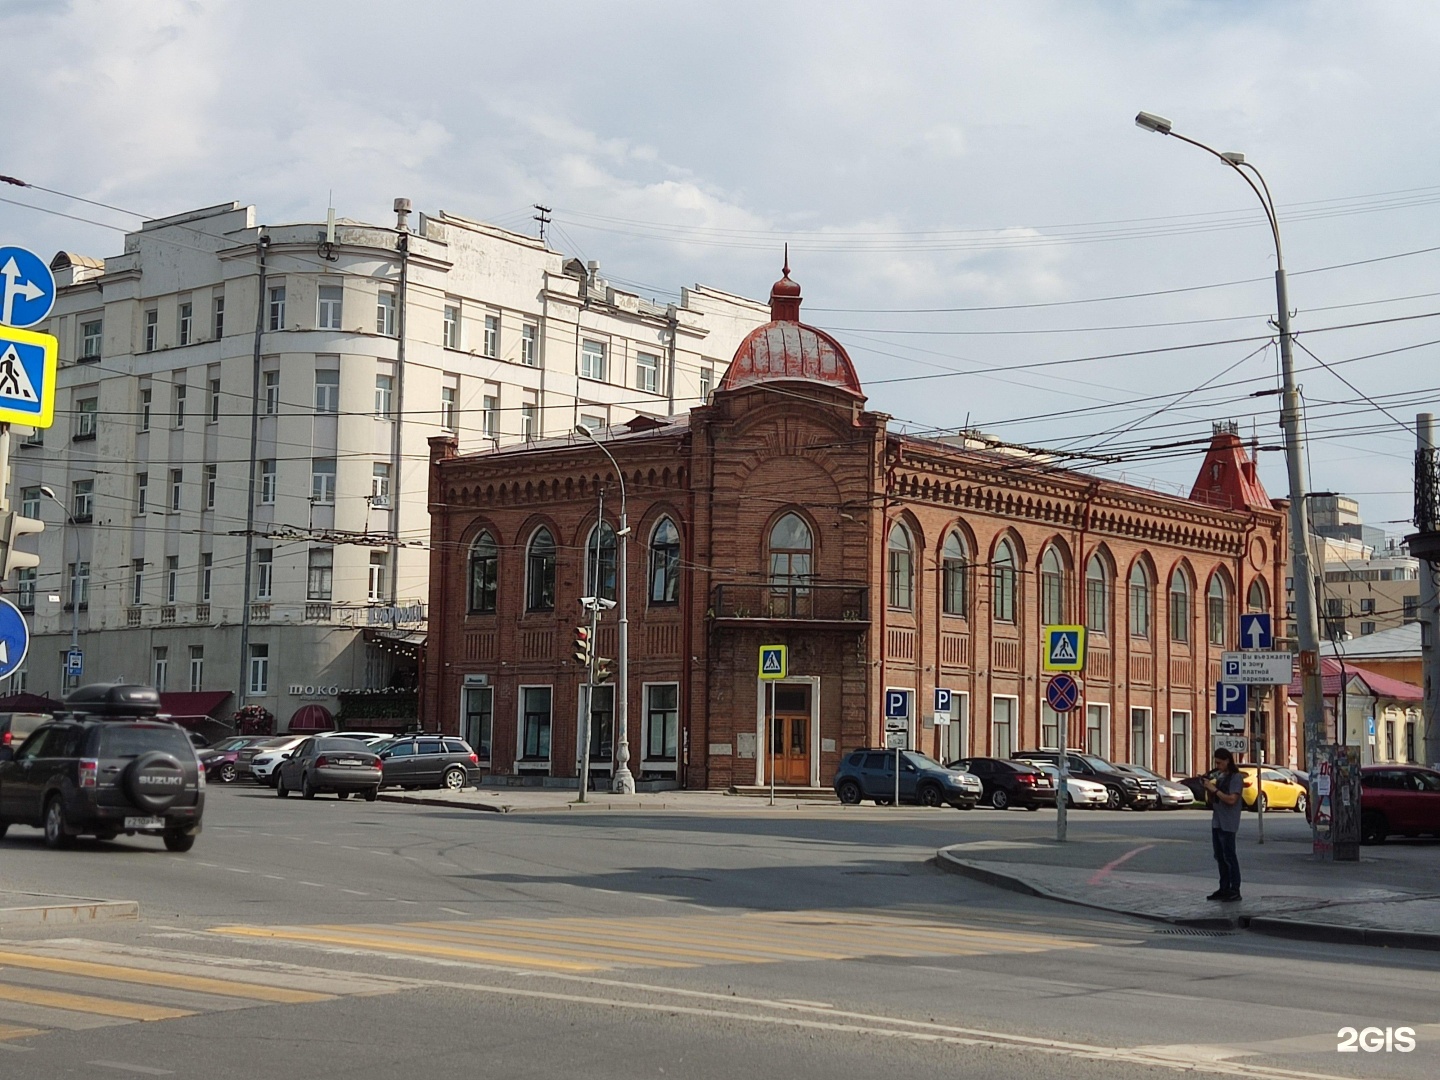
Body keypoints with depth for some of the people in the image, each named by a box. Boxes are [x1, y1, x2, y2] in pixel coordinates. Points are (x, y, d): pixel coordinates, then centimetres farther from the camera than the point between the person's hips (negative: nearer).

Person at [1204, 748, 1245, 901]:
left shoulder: (1236, 778, -10)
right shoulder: (1218, 776, 13)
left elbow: (1232, 799, -21)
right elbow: (1210, 800, 17)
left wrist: (1214, 789, -18)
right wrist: (1208, 788, -2)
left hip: (1227, 824, -8)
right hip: (1216, 822, 8)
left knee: (1229, 857, -7)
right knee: (1220, 857, 11)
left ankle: (1235, 890, -4)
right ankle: (1224, 888, 16)